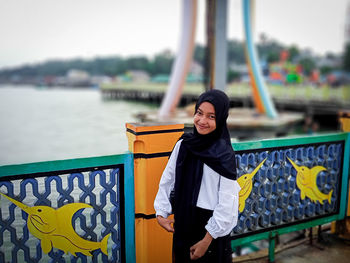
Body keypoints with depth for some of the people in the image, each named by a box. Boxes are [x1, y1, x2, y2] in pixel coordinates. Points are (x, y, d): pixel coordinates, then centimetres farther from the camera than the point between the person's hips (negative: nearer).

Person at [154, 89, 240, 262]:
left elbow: (226, 204, -17)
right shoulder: (183, 144, -4)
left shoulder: (224, 155, -17)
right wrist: (161, 213, 0)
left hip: (210, 224, -4)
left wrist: (206, 241, -15)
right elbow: (167, 180, 4)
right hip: (182, 221, 5)